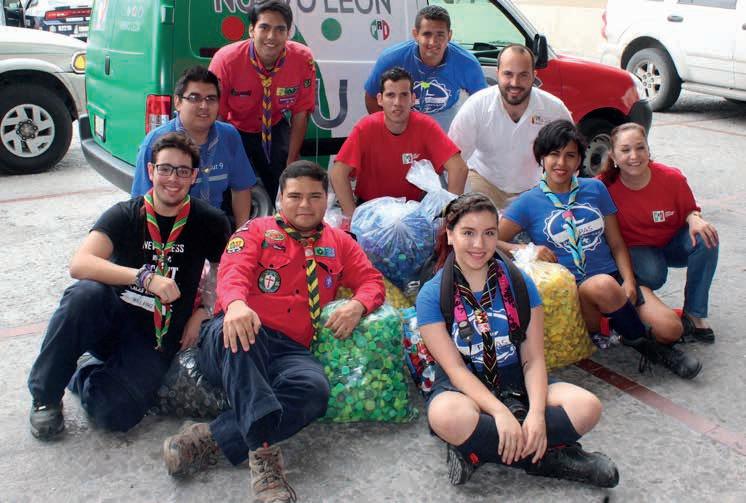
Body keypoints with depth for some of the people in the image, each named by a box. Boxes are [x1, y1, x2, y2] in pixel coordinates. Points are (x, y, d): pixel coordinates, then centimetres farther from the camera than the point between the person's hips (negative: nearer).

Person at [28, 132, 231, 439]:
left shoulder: (209, 223, -1)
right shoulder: (125, 216, -4)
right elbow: (79, 264, -21)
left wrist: (202, 314, -5)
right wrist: (146, 277, -33)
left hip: (158, 340, 0)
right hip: (111, 321, 0)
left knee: (114, 415, -26)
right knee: (85, 293, -35)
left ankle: (82, 375, 11)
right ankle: (45, 396, -13)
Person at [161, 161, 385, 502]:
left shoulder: (339, 243, 25)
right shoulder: (257, 231, 14)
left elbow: (372, 281, 23)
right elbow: (233, 272, -3)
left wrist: (357, 306, -4)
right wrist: (236, 305, -29)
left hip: (290, 351, 2)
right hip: (241, 335, -2)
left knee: (314, 389, -34)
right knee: (237, 333, -41)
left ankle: (211, 438, -30)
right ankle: (263, 448, -45)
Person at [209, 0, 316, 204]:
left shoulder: (303, 59, -21)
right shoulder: (226, 60, -27)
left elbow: (300, 113, -10)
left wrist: (291, 163, -8)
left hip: (275, 128, 2)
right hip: (234, 129, -2)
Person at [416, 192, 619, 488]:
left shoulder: (519, 283, 0)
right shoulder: (432, 295, -8)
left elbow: (533, 359, -6)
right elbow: (455, 368, -14)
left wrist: (536, 412, -24)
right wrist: (500, 412, -29)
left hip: (518, 385, 3)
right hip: (464, 389, -3)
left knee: (587, 407, -24)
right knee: (447, 416, -40)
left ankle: (476, 449, -22)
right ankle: (549, 457, -21)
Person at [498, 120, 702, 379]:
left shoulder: (595, 189, 10)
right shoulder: (529, 202, 1)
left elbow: (616, 243, 11)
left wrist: (628, 282, -5)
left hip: (614, 279, 3)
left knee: (670, 329, -21)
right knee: (604, 285, -38)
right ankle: (644, 343, -11)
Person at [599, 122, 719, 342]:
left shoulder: (672, 178, -18)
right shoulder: (605, 187, -22)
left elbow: (690, 210, -1)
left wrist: (695, 219, -26)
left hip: (674, 242, 3)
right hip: (637, 250, -3)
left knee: (706, 237, -27)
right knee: (652, 274, -35)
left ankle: (695, 314, -17)